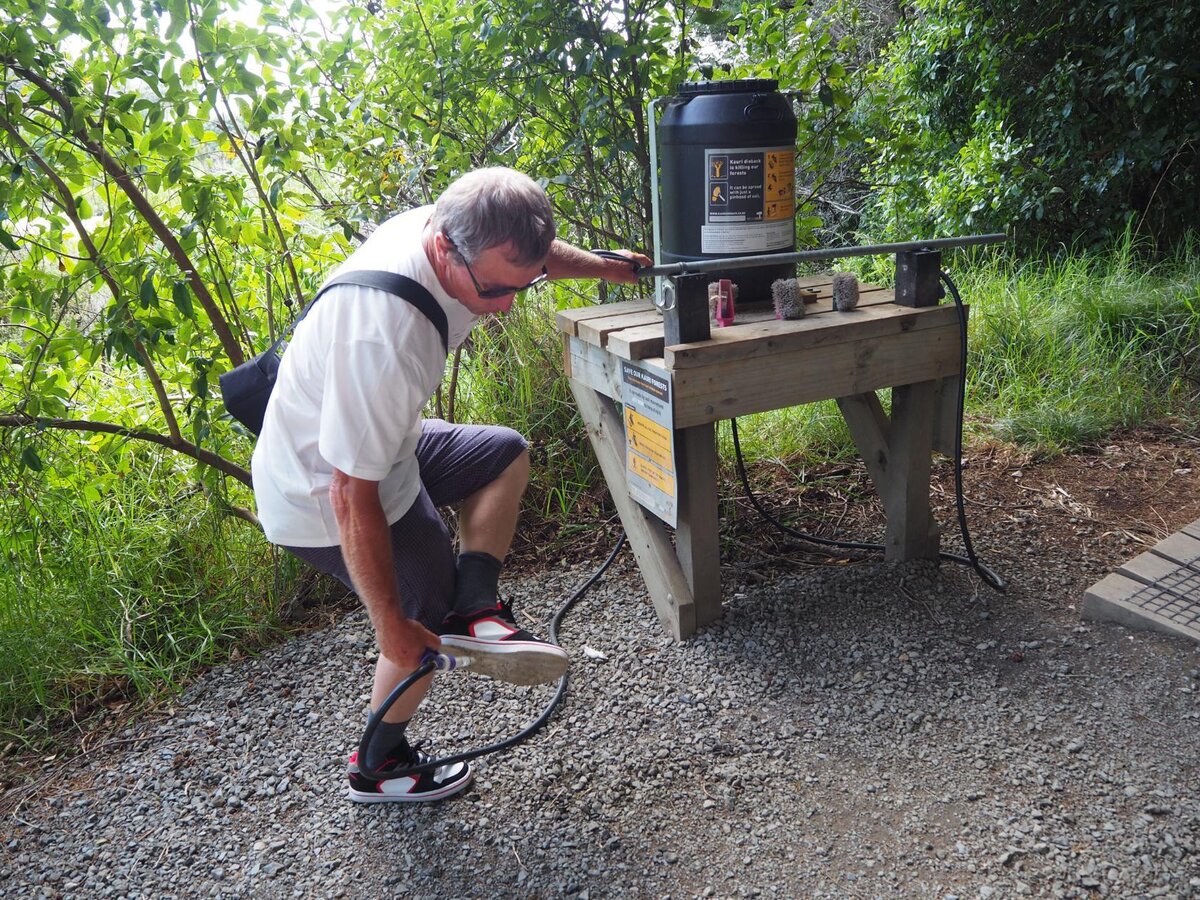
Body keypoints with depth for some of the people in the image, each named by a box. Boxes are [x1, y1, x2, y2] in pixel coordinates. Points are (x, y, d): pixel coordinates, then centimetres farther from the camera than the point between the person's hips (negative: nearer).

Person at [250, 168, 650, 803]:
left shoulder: (440, 228, -14)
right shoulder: (383, 344, -40)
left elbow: (532, 251, 11)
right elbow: (352, 498, -34)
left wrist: (602, 266, 21)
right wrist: (390, 623, -23)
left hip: (366, 444, 9)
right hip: (327, 500, -9)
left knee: (506, 455, 16)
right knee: (421, 631, 9)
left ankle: (475, 609, 6)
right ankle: (379, 767, 32)